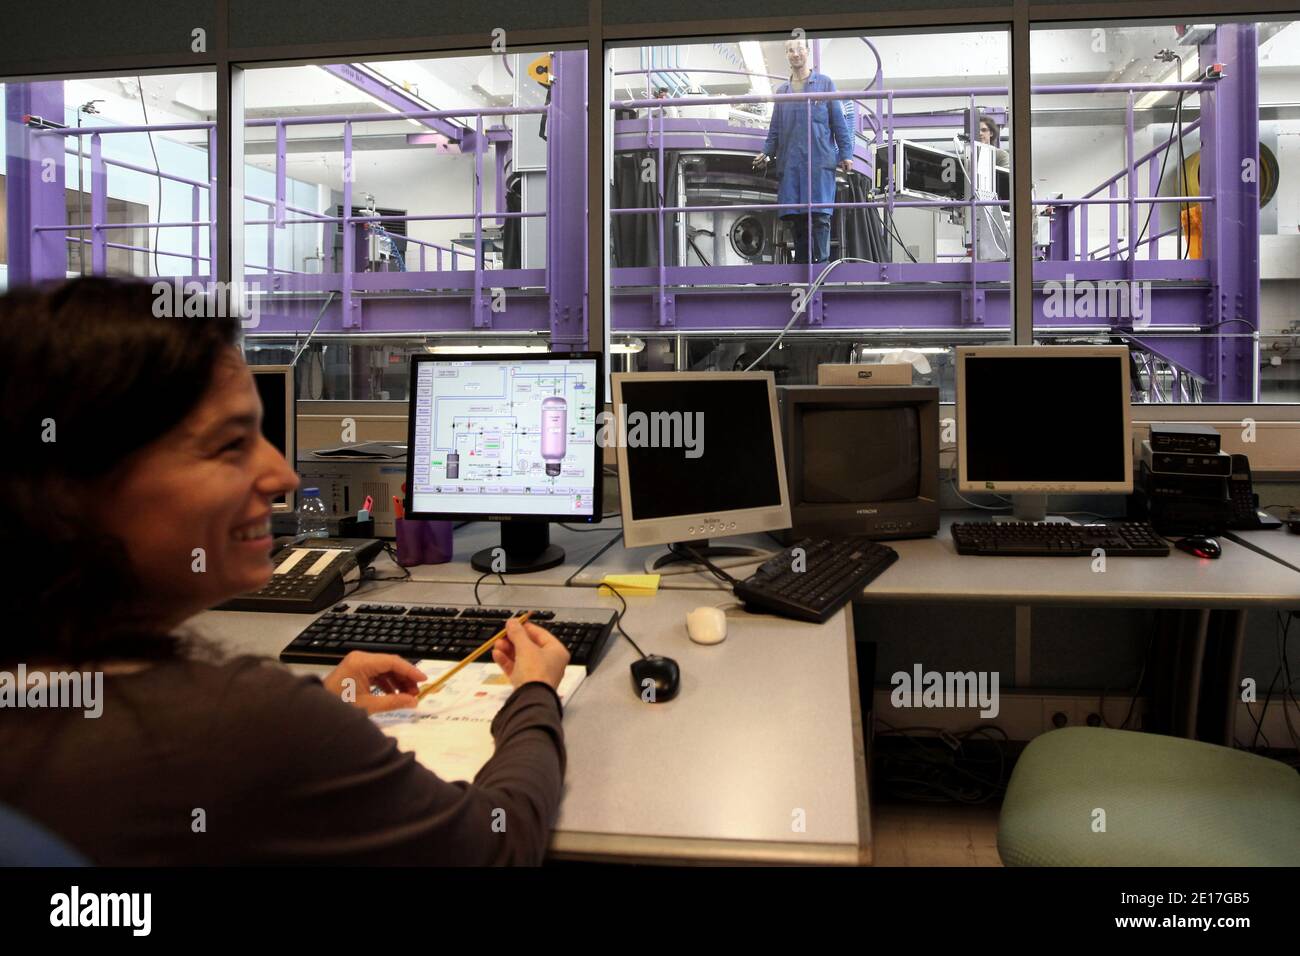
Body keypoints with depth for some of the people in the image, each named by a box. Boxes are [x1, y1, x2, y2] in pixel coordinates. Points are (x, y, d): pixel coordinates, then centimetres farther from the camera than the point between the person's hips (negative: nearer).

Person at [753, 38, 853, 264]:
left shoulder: (824, 83, 9)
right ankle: (801, 263, 8)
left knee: (819, 216, -10)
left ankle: (821, 261, -9)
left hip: (820, 160, -4)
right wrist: (766, 153, 5)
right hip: (791, 163, 4)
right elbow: (775, 129, 20)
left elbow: (838, 121, 6)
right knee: (796, 217, 3)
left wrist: (845, 154, 0)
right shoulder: (782, 90, 19)